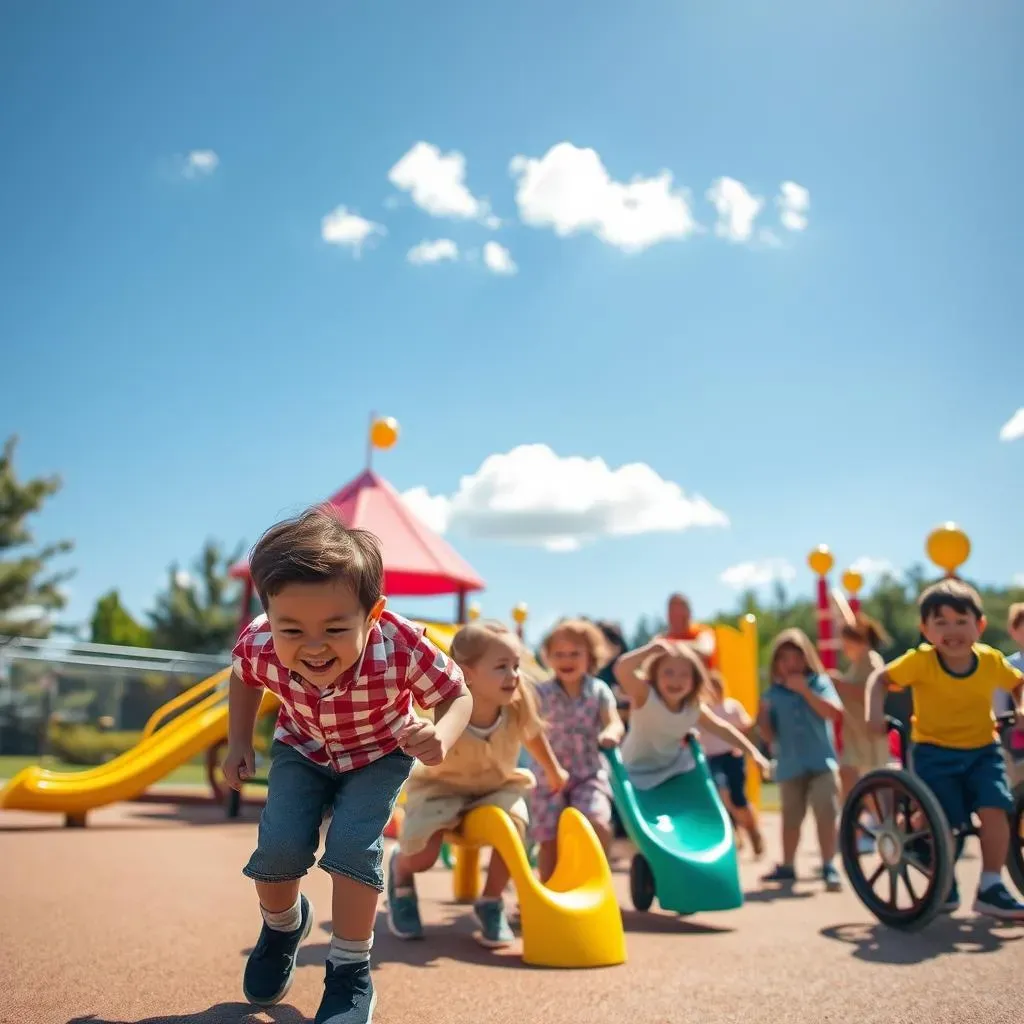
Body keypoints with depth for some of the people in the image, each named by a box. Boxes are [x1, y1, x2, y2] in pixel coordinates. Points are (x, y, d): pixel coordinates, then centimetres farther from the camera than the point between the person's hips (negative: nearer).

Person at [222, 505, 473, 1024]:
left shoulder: (402, 649, -42)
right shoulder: (258, 644, -32)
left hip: (381, 754, -2)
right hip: (303, 749, 2)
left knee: (354, 845, -19)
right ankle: (283, 924, 25)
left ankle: (351, 972, 5)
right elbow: (243, 676, -4)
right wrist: (238, 741, -8)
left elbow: (458, 695, -24)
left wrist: (441, 737, -44)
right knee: (279, 846, -12)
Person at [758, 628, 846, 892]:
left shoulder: (820, 682, -1)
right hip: (789, 766, 2)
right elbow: (769, 736, 5)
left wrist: (805, 690, -20)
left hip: (821, 762, -2)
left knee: (826, 814, -8)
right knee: (791, 817, 13)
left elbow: (834, 712, -17)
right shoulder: (773, 693, 3)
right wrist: (763, 719, -16)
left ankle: (829, 867, -1)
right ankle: (787, 866, 25)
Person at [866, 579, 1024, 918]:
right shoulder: (920, 661, -16)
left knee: (994, 809, -19)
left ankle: (990, 888, -5)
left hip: (982, 751, 2)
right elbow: (880, 678, -8)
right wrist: (875, 711, -23)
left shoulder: (992, 660, -8)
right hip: (935, 753, -2)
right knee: (945, 824, -6)